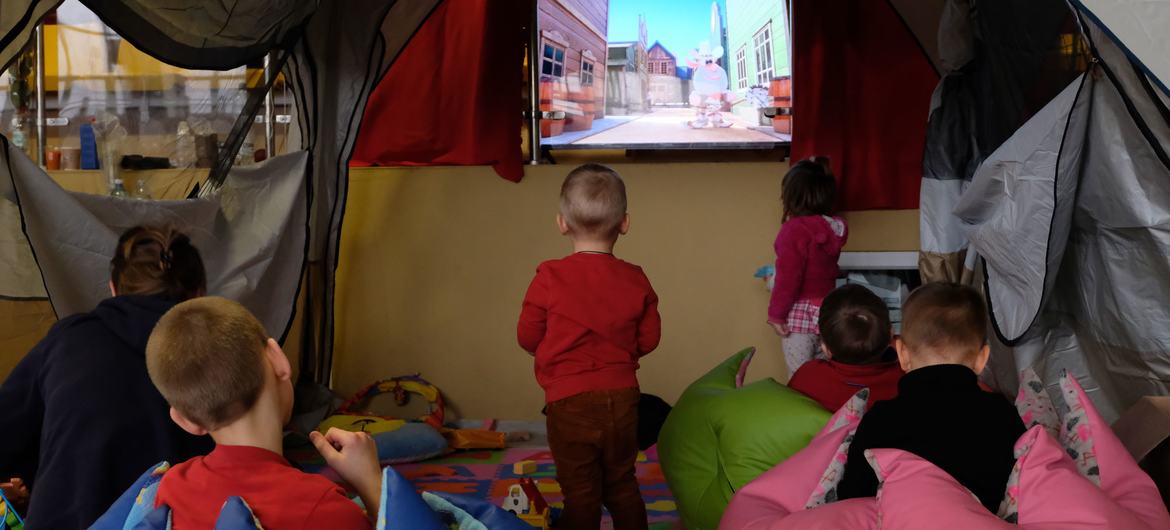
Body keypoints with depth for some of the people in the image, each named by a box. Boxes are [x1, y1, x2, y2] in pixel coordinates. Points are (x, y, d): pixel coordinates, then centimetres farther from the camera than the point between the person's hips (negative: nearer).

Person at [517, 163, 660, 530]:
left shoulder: (550, 278, -12)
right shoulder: (635, 281, -3)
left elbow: (527, 337, -5)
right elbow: (648, 340, 3)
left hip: (569, 402, -3)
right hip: (622, 397, 3)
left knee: (580, 493, 6)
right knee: (622, 484, 19)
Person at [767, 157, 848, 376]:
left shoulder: (795, 229, -16)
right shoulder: (835, 227, 5)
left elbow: (788, 277, -17)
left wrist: (776, 314, -9)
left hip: (799, 314, -7)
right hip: (828, 309, 7)